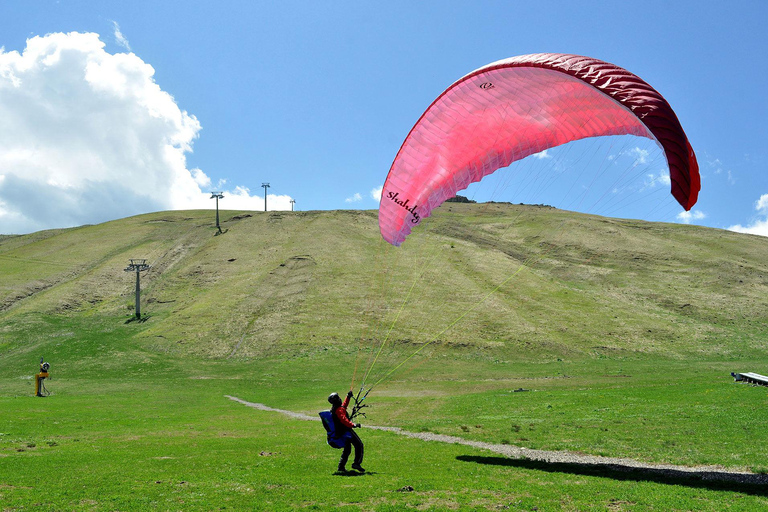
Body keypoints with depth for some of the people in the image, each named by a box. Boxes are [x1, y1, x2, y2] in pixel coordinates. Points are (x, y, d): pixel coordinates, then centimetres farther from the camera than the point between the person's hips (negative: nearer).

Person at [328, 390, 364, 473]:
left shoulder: (334, 409, 13)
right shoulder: (339, 410, -18)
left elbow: (344, 406, 33)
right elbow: (343, 419, -33)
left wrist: (348, 397, 29)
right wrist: (353, 425, -44)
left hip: (340, 432, 10)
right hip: (346, 431, -10)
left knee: (347, 449, 19)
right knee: (359, 445, -4)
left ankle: (341, 467, 17)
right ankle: (357, 463, -9)